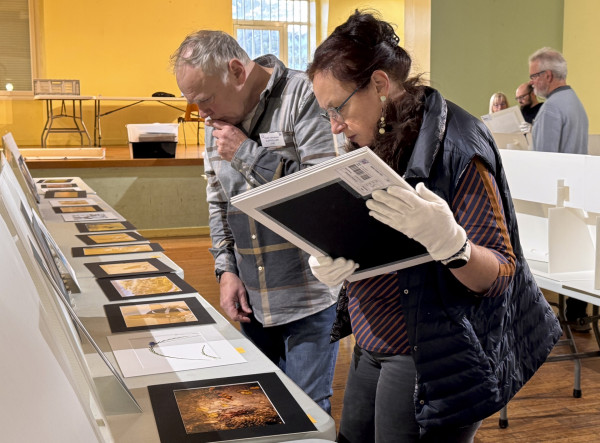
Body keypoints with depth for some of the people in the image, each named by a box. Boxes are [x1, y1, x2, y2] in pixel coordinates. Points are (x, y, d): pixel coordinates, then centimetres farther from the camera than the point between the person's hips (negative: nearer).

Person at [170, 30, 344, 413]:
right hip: (253, 300, 7)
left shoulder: (303, 95, -15)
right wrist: (226, 269, 6)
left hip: (309, 299, -7)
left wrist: (249, 155, -19)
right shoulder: (219, 120, 9)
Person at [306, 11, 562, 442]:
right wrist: (329, 263, -9)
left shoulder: (455, 146, -17)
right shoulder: (373, 144, 6)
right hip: (372, 349, 7)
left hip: (431, 361, -7)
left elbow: (499, 274, -16)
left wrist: (448, 240, -36)